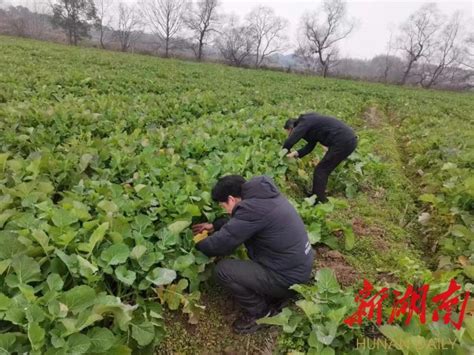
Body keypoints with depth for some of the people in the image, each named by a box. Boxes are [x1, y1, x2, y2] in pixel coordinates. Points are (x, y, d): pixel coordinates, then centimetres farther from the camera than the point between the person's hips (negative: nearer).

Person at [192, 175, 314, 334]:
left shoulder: (253, 208, -25)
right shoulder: (261, 194, 3)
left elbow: (221, 244, -18)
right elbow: (237, 220, 22)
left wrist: (197, 245, 2)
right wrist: (214, 226, 19)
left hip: (288, 277, -9)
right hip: (298, 265, 9)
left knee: (222, 269, -12)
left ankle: (259, 312, 8)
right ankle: (274, 294, 21)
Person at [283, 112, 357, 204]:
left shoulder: (304, 123, -7)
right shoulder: (310, 121, 22)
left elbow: (289, 143, -16)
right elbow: (310, 146, 23)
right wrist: (296, 153, 9)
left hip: (343, 142, -10)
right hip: (350, 139, 10)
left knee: (320, 170, -3)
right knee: (324, 170, 17)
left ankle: (319, 203, 0)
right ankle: (317, 198, 25)